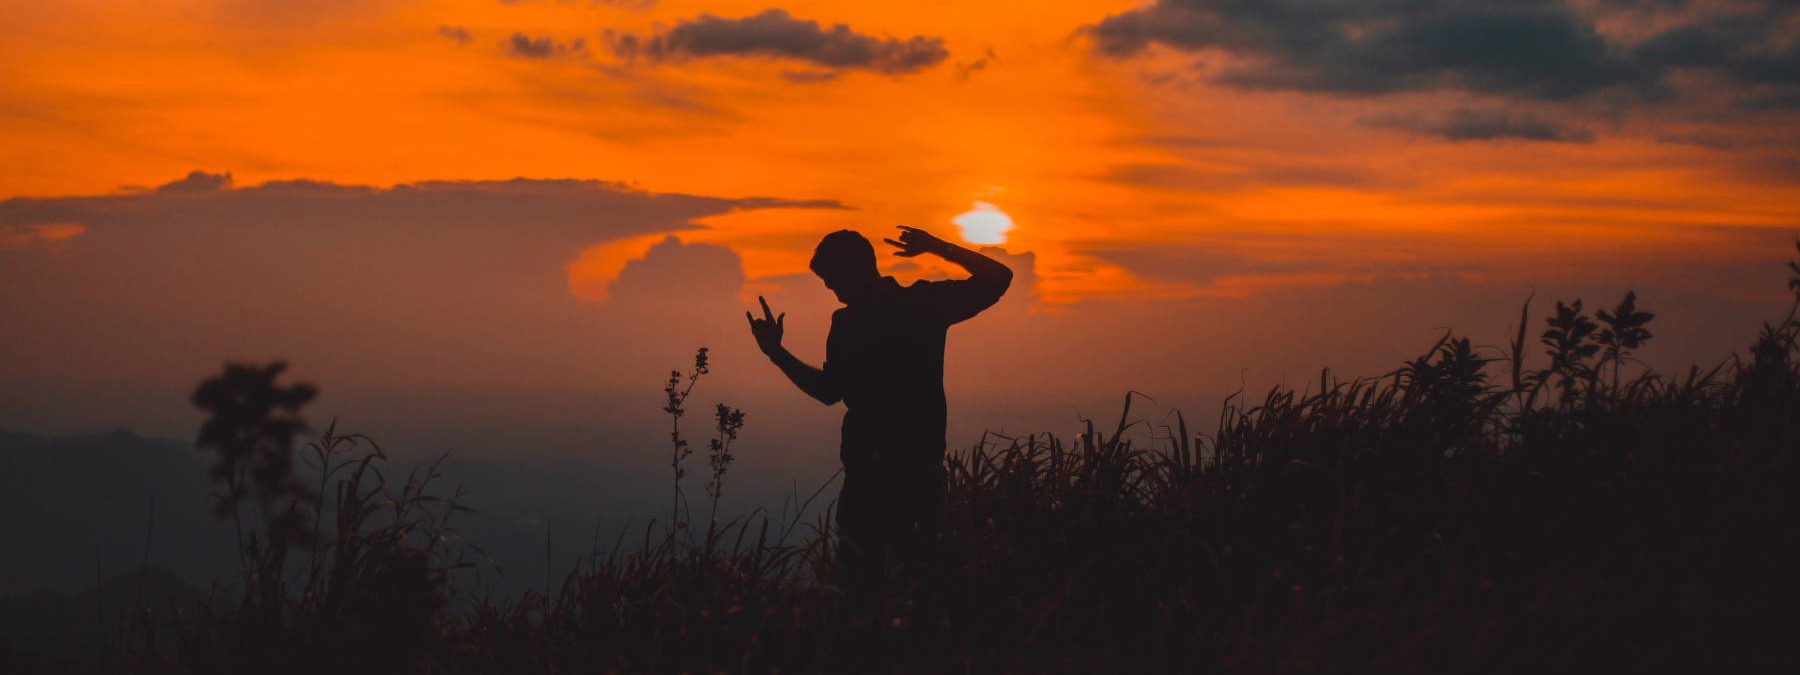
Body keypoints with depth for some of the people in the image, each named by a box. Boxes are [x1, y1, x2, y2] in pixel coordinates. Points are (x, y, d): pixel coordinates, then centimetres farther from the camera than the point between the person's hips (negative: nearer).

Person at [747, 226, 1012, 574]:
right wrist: (777, 353, 21)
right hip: (864, 467, 5)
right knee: (857, 561, 0)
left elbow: (997, 278, -4)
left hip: (918, 463, -5)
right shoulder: (845, 322, 16)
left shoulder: (922, 303, 1)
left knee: (913, 563, -8)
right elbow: (829, 389, 27)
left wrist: (939, 248, -10)